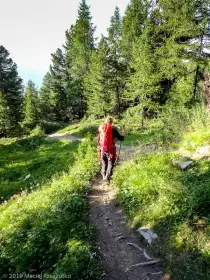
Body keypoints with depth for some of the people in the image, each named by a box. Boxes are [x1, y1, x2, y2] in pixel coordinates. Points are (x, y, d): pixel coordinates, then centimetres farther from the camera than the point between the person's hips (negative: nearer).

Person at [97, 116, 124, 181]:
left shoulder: (100, 128, 5)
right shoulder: (113, 129, -9)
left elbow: (98, 139, 13)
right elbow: (121, 138, -4)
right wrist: (123, 136, 18)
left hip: (102, 149, 4)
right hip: (110, 149, -4)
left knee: (104, 163, 19)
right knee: (110, 163, 6)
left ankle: (104, 175, 20)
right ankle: (107, 175, -6)